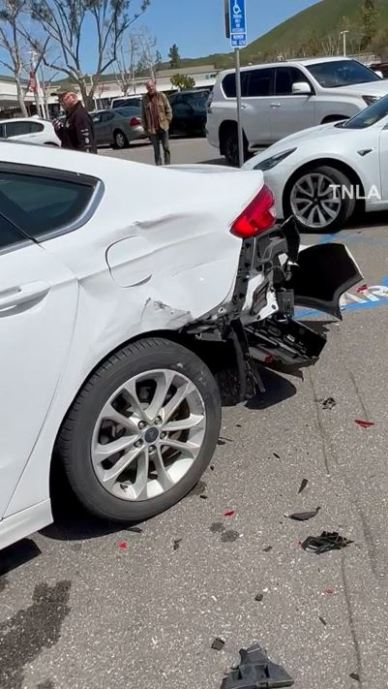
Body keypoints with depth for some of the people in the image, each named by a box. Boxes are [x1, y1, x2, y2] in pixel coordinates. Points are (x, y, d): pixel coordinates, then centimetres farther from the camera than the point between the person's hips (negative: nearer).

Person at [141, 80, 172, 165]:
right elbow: (143, 115, 8)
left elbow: (168, 110, 6)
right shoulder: (145, 99, 5)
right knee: (156, 150, 3)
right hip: (152, 129, 1)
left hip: (163, 127, -1)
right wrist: (145, 128, 4)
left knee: (166, 148, 1)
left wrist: (167, 121, -3)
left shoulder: (162, 96, 3)